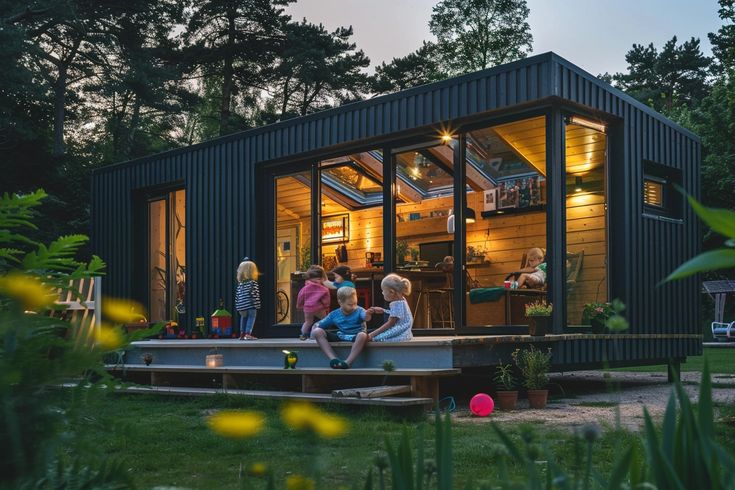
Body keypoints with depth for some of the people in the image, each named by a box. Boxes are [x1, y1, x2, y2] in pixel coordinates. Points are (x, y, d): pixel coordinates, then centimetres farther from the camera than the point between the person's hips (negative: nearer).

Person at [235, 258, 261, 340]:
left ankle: (242, 334, 20)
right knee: (251, 318, -3)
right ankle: (248, 334, -11)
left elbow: (237, 295, 10)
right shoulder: (253, 283, -8)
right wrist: (257, 305, -12)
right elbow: (254, 294, -16)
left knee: (243, 318, 16)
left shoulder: (240, 283, 9)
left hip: (242, 305, 6)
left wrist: (237, 305, 14)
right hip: (251, 305, -6)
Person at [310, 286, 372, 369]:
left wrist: (367, 314, -58)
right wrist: (313, 332, -11)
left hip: (355, 337, -4)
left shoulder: (359, 310, -7)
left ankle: (347, 362, -37)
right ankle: (333, 359, -28)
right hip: (340, 338, 4)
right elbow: (318, 325, 12)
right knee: (317, 331, -16)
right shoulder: (334, 314, 3)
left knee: (362, 335, -40)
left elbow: (366, 318, -32)